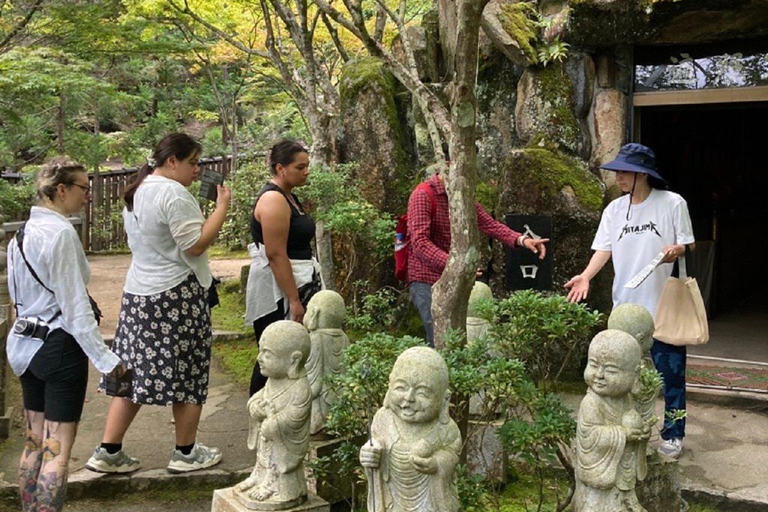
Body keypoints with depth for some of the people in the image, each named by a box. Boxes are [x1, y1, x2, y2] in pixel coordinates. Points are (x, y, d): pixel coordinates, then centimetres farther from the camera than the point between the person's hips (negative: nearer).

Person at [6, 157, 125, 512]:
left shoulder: (23, 232, 9)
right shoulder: (61, 232, -18)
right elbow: (75, 305, -20)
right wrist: (103, 357, -17)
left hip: (26, 345, 9)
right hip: (60, 346, -9)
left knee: (34, 443, 16)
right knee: (58, 450, -3)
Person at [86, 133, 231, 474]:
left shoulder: (136, 192, 14)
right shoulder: (173, 193, -16)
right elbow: (196, 244, -19)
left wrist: (201, 209, 16)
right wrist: (222, 206, -12)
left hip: (138, 293, 9)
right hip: (176, 295, -9)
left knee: (135, 371, 12)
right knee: (188, 373, 5)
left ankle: (108, 452, 14)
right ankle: (186, 452, 16)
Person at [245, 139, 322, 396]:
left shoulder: (289, 197, 14)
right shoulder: (273, 200, -16)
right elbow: (276, 255, -21)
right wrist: (294, 301, -22)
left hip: (296, 284, 9)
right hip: (277, 290, -9)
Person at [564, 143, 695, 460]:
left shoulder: (672, 203, -5)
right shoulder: (614, 209, 6)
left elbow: (688, 244, -1)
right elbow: (604, 248, 3)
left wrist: (676, 250, -23)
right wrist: (586, 276, -12)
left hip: (664, 304, -4)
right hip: (625, 303, 4)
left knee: (670, 371, 3)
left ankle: (673, 434, 16)